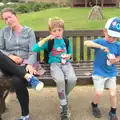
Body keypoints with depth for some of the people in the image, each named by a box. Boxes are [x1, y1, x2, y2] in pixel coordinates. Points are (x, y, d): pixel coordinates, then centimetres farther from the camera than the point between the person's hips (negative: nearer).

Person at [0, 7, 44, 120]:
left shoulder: (29, 31, 7)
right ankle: (29, 77, -38)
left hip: (24, 64, -2)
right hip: (9, 65, 2)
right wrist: (10, 56, -14)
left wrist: (30, 64, -22)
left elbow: (33, 52, -2)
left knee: (17, 81, -36)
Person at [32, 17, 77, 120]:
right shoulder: (49, 42, 1)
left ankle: (64, 97, 4)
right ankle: (64, 107, -15)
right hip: (54, 64, -2)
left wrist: (68, 56, -1)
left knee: (72, 79, -29)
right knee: (60, 80, -34)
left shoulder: (66, 41, 10)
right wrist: (46, 39, -19)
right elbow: (35, 49, -13)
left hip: (66, 63, 3)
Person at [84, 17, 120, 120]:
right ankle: (94, 105, 27)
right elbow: (86, 43, -30)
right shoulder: (100, 41, -12)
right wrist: (101, 46, -38)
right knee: (99, 93, -8)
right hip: (99, 73, -3)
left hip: (111, 73, 3)